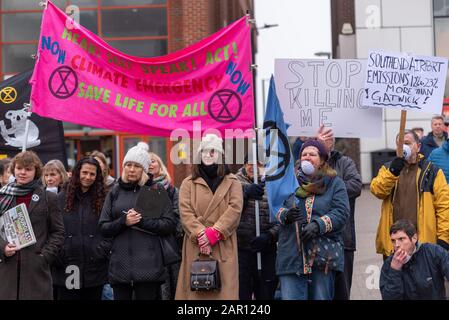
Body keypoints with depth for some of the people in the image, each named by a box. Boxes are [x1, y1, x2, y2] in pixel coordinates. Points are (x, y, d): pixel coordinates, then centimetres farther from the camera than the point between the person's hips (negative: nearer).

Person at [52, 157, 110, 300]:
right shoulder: (61, 199, 6)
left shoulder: (103, 199, 7)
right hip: (66, 269, 0)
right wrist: (56, 255, -4)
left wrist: (104, 249, -6)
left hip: (94, 269, 1)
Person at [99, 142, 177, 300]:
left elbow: (170, 225, -2)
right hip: (120, 265, 3)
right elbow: (103, 227, 9)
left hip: (149, 265, -3)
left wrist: (142, 221, -12)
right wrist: (123, 222, -10)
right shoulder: (115, 192, 12)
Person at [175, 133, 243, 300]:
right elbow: (185, 212, -1)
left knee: (224, 287, -4)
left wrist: (214, 233, -15)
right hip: (195, 247, 0)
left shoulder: (232, 182, 11)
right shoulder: (188, 183, 12)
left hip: (223, 247, 0)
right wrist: (200, 235, -15)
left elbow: (235, 209, -4)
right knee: (195, 289, -1)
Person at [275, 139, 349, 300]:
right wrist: (285, 215, -12)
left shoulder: (334, 183, 7)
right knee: (291, 296, -4)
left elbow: (341, 213, -6)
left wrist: (318, 225, -21)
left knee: (321, 297, 4)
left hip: (324, 256, -1)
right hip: (292, 255, 2)